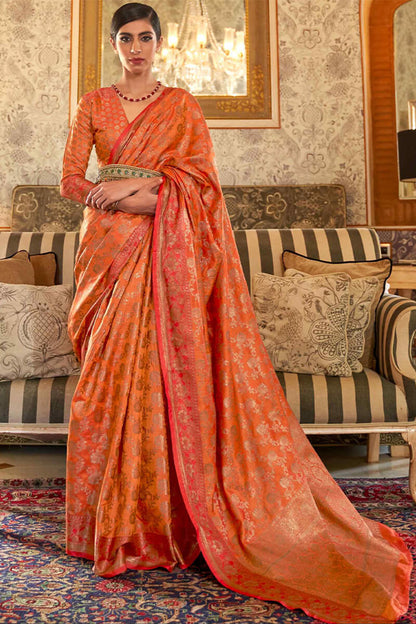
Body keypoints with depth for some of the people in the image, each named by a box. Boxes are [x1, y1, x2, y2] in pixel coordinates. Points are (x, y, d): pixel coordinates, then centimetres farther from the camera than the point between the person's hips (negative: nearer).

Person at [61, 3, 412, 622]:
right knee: (110, 376, -2)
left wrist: (129, 186, -12)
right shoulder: (94, 104, 14)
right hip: (110, 250, 2)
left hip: (167, 255, -2)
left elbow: (198, 177, -2)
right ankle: (112, 519, 12)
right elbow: (72, 180, 5)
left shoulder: (182, 105, 10)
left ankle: (163, 511, 8)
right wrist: (141, 192, -10)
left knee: (165, 370, -7)